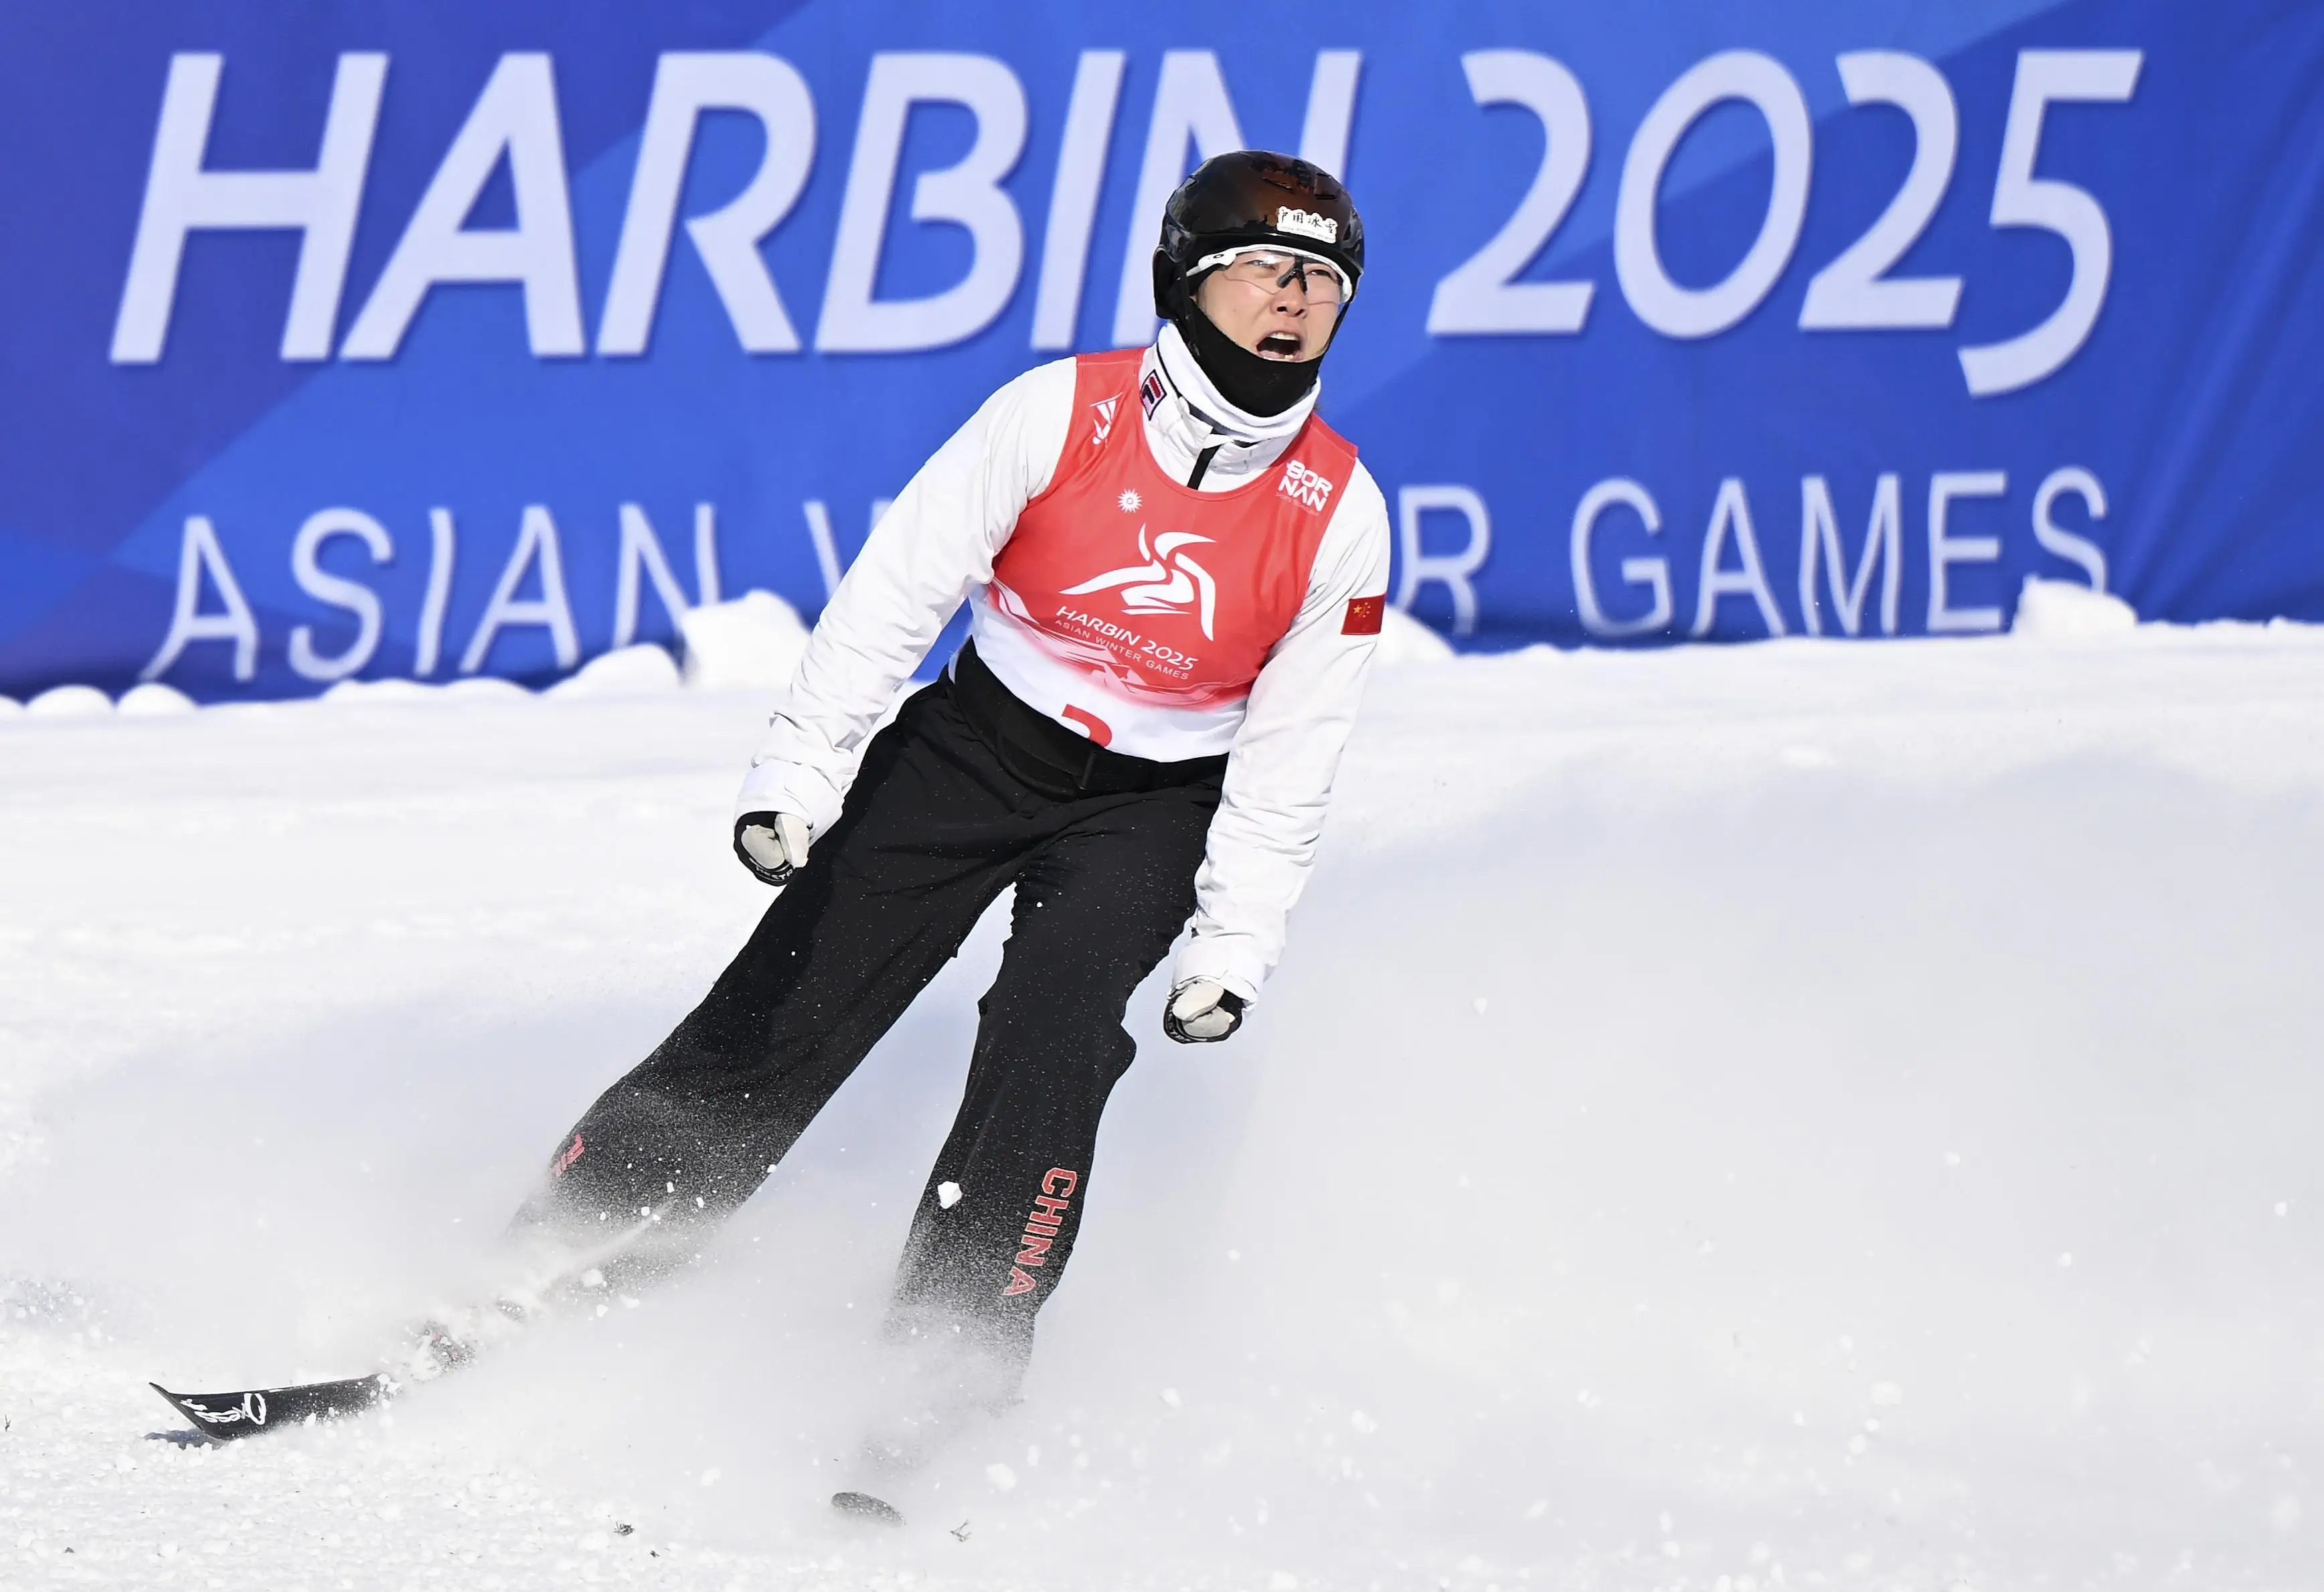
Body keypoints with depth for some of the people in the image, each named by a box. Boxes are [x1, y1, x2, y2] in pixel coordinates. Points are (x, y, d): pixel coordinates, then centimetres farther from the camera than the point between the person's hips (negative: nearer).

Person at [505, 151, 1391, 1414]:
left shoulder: (1340, 516, -12)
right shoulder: (1061, 414, -17)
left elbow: (1288, 758, -5)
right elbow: (898, 587, -12)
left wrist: (1233, 949, -9)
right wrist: (797, 769, -16)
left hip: (1155, 806, 0)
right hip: (979, 742, 0)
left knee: (1050, 1037, -25)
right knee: (785, 1014, -7)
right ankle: (553, 1273, 2)